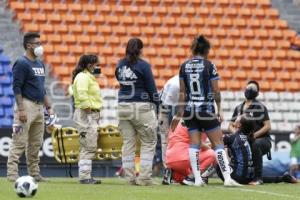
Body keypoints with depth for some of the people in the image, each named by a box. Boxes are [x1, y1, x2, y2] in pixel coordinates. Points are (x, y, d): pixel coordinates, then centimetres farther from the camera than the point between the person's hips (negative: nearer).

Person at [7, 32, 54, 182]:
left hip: (39, 107, 9)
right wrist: (21, 110, -21)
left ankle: (34, 173, 16)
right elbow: (16, 88, -14)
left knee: (36, 143, 11)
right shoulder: (21, 63, -9)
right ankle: (12, 174, -9)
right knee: (19, 142, -10)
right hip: (26, 106, -9)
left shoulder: (40, 64, 17)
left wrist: (48, 107, 19)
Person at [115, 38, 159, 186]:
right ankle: (144, 177, -2)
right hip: (142, 107, -5)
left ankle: (130, 177, 6)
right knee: (148, 143, 4)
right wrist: (157, 105, 4)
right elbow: (152, 89, -5)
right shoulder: (143, 65, -8)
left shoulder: (120, 66, 8)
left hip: (123, 106, 5)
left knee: (128, 143, 8)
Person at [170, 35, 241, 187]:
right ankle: (227, 178, -8)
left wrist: (180, 112, 12)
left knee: (194, 144, 7)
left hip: (190, 110, 4)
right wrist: (219, 110, 5)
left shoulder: (184, 66, 4)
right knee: (218, 143, -1)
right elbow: (216, 91, -6)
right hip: (206, 110, -4)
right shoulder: (209, 66, -7)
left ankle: (197, 179, 2)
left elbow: (182, 92, 7)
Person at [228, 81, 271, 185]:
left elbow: (267, 126, -10)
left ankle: (258, 178, -34)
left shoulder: (260, 107, -4)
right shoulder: (239, 108, 14)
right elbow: (231, 125, 17)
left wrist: (254, 135, -22)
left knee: (255, 145, -38)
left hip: (261, 139, -7)